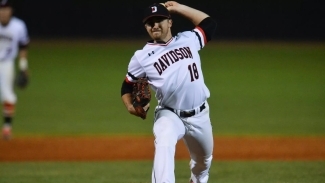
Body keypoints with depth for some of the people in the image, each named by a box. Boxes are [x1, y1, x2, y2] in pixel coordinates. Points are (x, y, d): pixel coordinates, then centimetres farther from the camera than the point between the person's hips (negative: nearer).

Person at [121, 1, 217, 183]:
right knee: (164, 146, -36)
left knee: (204, 161, 22)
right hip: (169, 115, -4)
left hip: (200, 115, 4)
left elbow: (209, 23, 13)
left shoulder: (188, 40, 1)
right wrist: (130, 106, -18)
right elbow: (128, 85, 4)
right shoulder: (142, 57, -6)